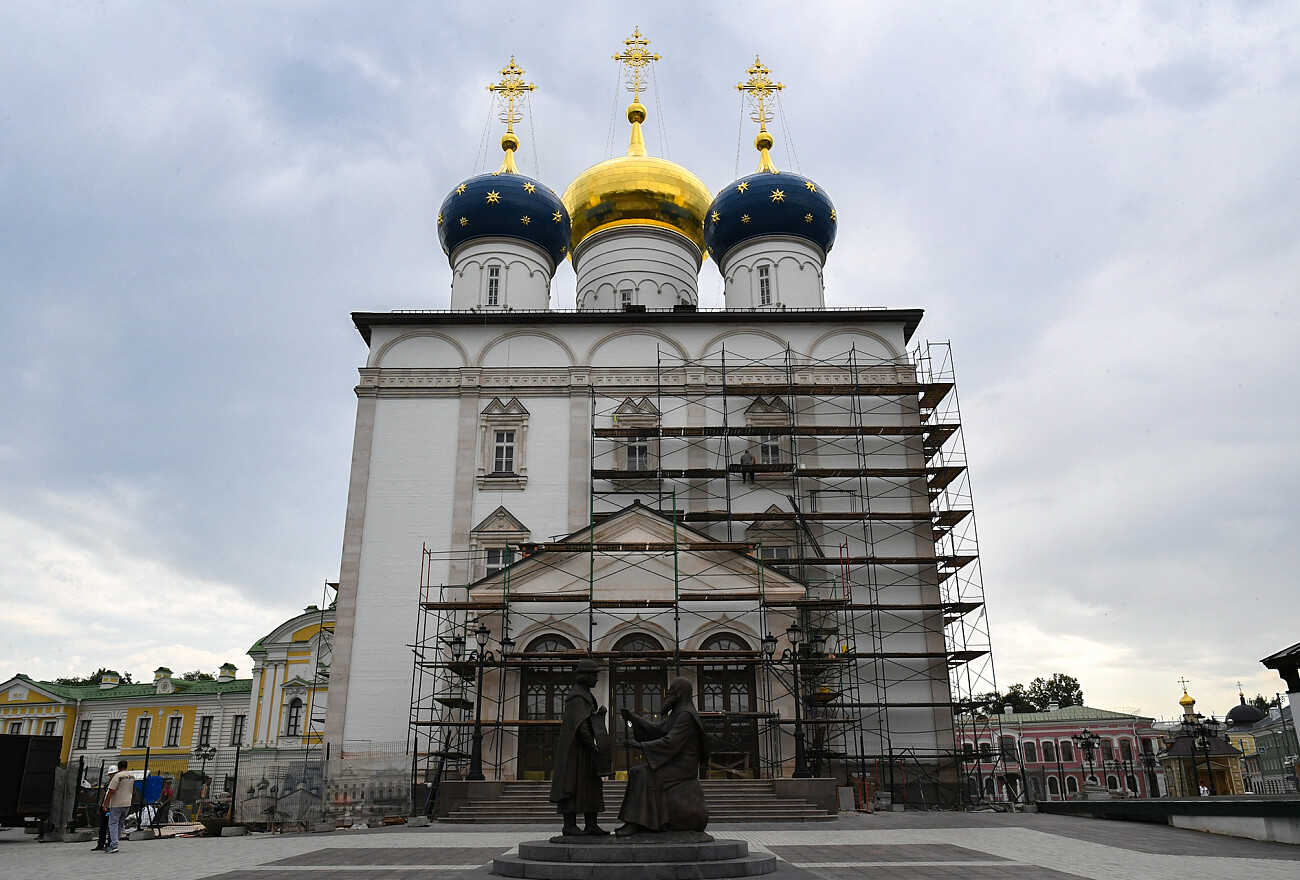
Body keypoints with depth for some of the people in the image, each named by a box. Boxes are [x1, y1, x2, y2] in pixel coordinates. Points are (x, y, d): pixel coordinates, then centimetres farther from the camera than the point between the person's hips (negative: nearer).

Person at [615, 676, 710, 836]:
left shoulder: (686, 715, -16)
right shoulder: (676, 714, 16)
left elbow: (671, 742, -24)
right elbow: (656, 728, 13)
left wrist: (641, 745, -25)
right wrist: (633, 718, 3)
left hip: (681, 766, -10)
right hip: (677, 764, 10)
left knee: (642, 775, -22)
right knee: (638, 774, 8)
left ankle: (636, 823, -22)